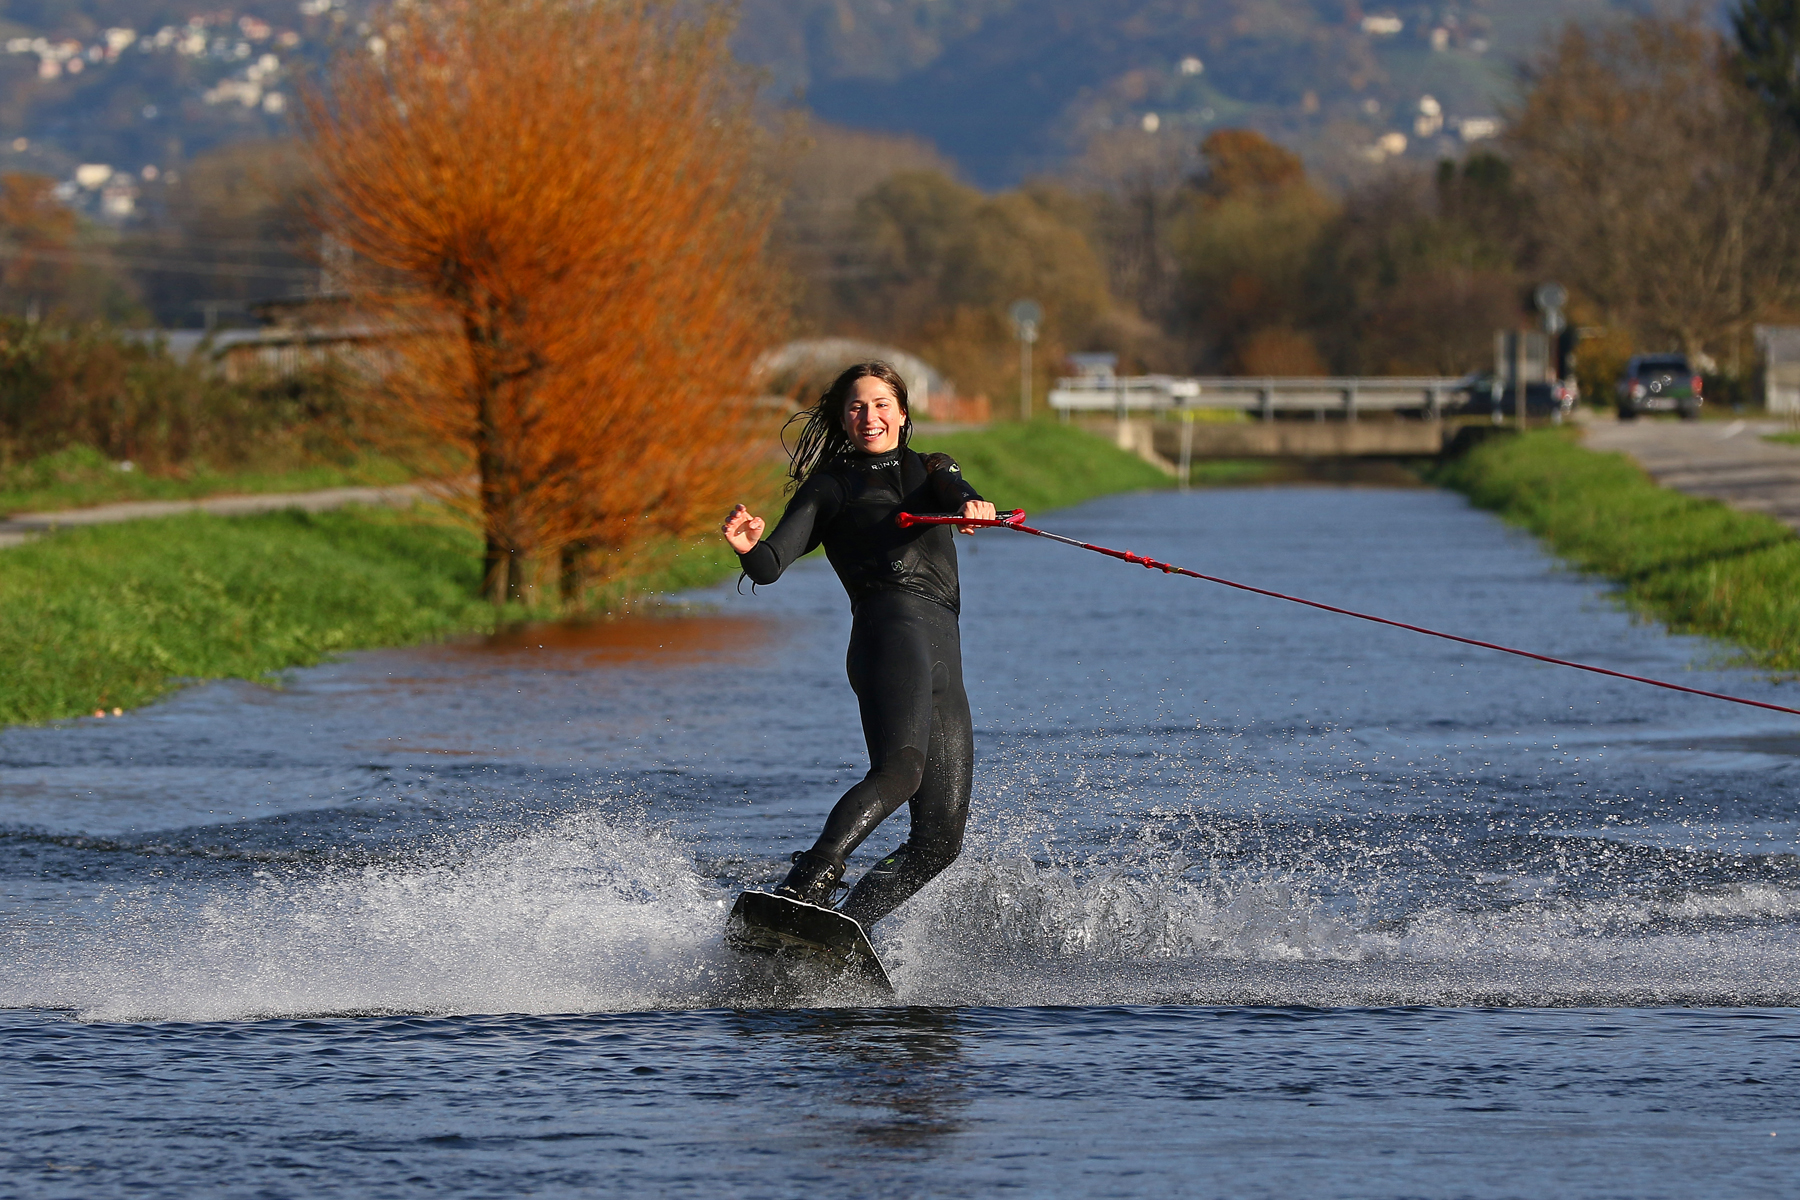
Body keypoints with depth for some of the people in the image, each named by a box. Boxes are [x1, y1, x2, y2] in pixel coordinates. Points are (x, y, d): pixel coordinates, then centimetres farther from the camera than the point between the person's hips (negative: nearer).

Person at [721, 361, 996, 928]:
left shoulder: (931, 470, 28)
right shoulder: (829, 486, 17)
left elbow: (956, 493, 3)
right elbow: (772, 566, 4)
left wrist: (972, 506, -22)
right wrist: (751, 549, -21)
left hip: (944, 652, 5)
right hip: (889, 624, -5)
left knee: (940, 839, -6)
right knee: (899, 768, -34)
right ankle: (803, 891, -46)